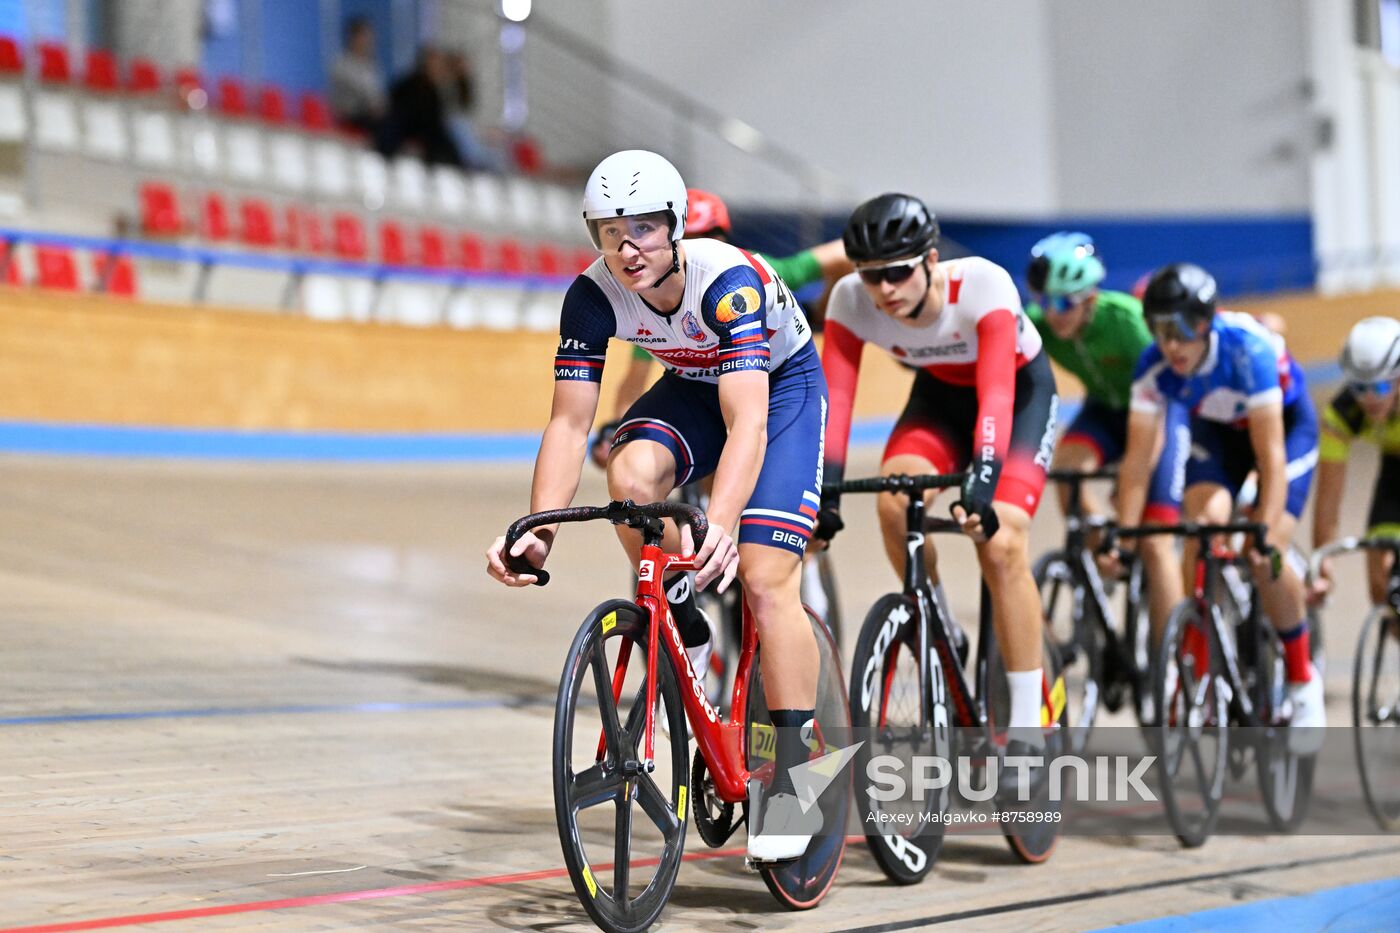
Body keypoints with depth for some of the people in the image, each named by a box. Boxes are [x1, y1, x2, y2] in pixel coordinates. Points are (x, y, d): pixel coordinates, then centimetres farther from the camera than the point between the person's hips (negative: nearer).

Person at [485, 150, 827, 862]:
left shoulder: (727, 280, -36)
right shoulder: (593, 295, -23)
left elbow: (747, 422, -45)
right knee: (631, 474, -29)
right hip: (692, 385, 5)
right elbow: (568, 422, -22)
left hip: (784, 384, -4)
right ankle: (683, 630, -4)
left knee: (764, 578, -18)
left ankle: (793, 769, -8)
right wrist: (539, 530, -35)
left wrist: (720, 523, -61)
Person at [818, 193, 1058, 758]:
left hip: (1022, 392, -4)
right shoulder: (851, 300, -25)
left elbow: (997, 394, -43)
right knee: (894, 502, -27)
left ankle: (1027, 726, -14)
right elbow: (835, 397, -28)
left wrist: (983, 484, -56)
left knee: (1000, 543, -23)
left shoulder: (983, 284, -35)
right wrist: (825, 489, -41)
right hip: (940, 394, 4)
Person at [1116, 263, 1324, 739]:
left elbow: (1270, 455, -39)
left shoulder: (1248, 349, -38)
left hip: (1287, 421, -3)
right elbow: (1138, 458, -24)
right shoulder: (1154, 366, -28)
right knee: (1204, 527, -23)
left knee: (1265, 558, -17)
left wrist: (1267, 534, -47)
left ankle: (1302, 680, 7)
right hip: (1215, 429, 3)